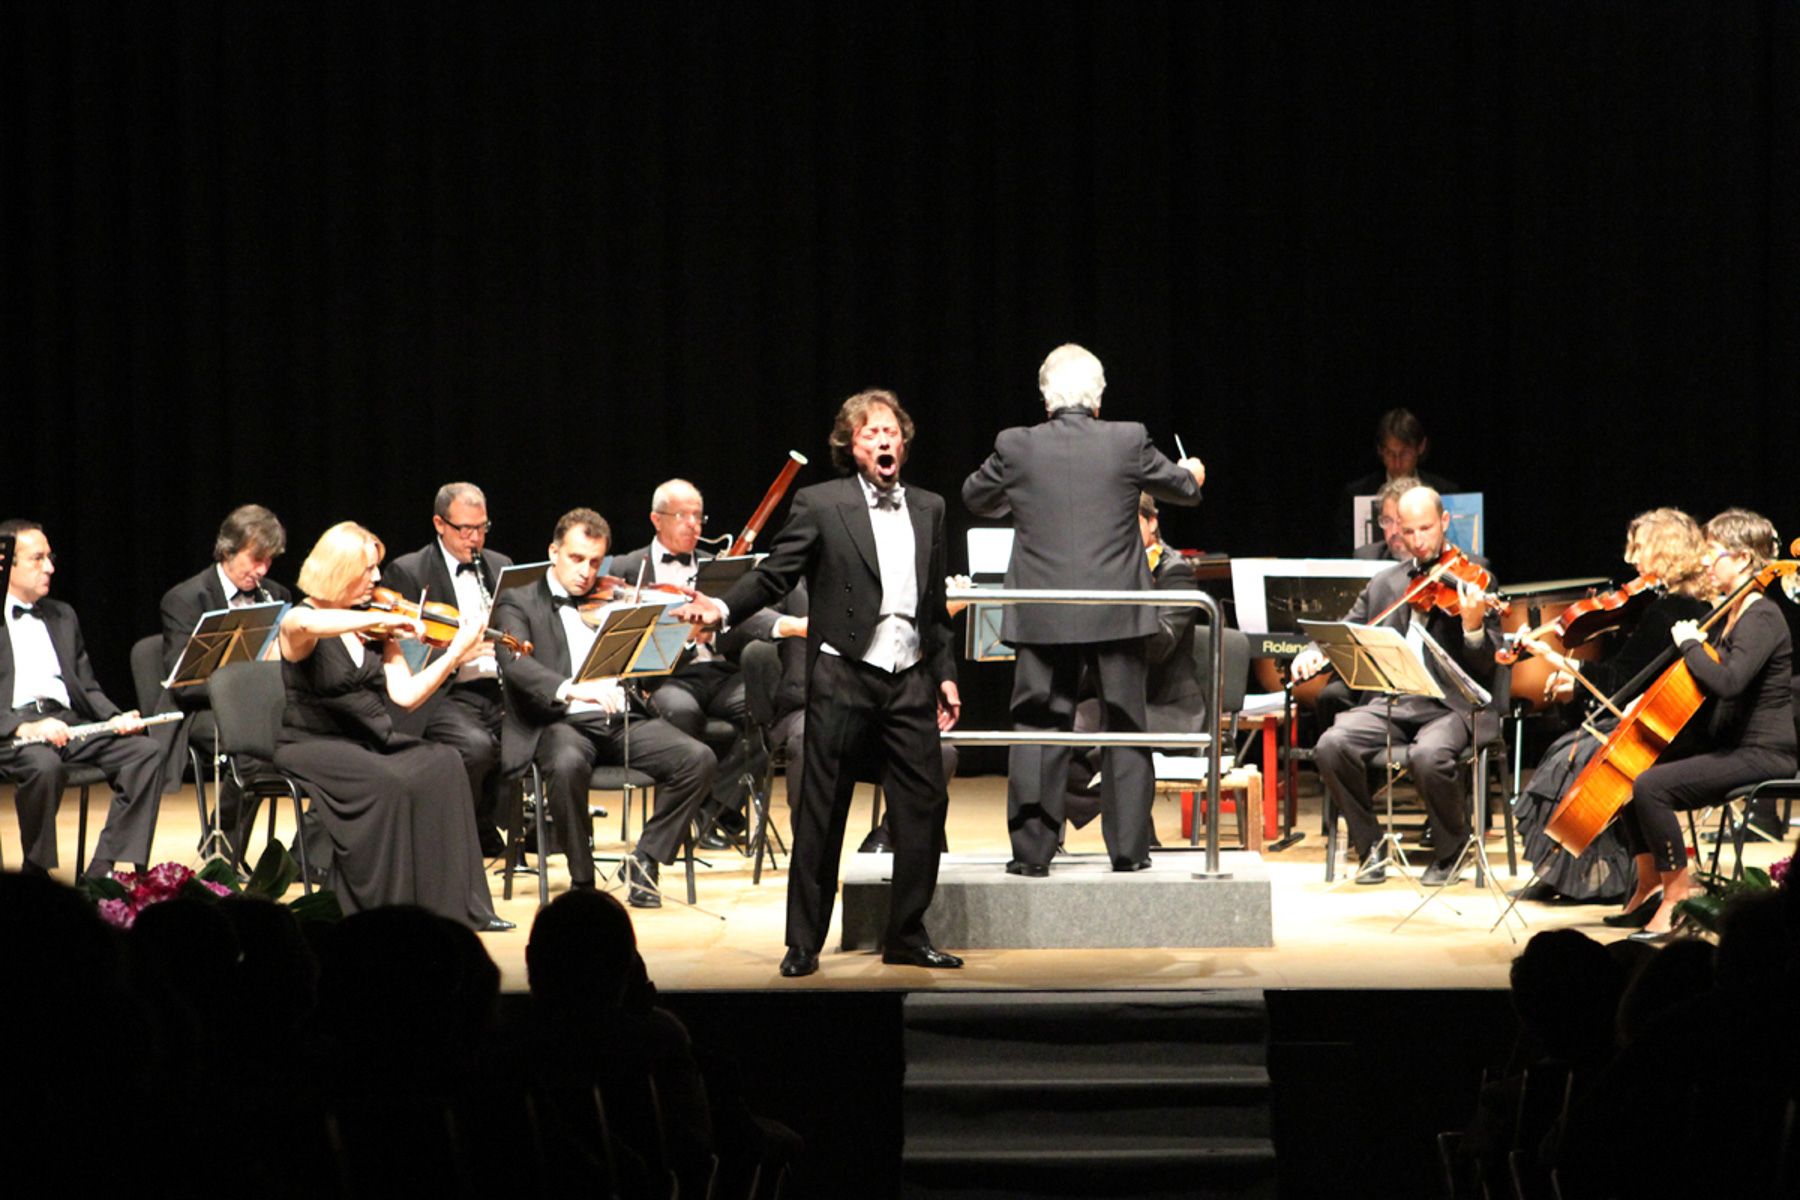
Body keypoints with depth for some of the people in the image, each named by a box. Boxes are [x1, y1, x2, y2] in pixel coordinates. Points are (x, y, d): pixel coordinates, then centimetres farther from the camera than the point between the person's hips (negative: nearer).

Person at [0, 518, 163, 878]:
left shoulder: (62, 616, 25)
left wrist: (116, 718, 2)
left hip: (67, 724, 6)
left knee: (145, 752, -20)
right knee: (44, 764, -39)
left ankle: (107, 871, -25)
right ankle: (36, 875, -20)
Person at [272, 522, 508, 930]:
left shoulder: (375, 631, 11)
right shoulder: (298, 621, -7)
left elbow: (406, 694, 2)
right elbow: (308, 625, -36)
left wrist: (455, 655, -9)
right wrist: (380, 619, -36)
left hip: (371, 741, 6)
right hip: (315, 745, -6)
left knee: (443, 763, -21)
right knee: (386, 781, -34)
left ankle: (453, 904, -20)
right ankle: (384, 908, -24)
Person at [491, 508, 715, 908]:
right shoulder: (518, 602, 7)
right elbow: (516, 665, -13)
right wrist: (569, 689, -33)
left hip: (621, 717, 4)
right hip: (560, 721, -4)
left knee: (698, 759, -20)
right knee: (568, 764, -39)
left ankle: (644, 860, -6)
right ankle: (582, 878, -20)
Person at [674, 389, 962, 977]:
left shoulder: (929, 509, 13)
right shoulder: (821, 505, -1)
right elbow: (774, 575, -5)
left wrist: (946, 674, 15)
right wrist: (722, 607, -21)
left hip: (909, 680, 4)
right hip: (843, 679, -4)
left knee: (924, 807, 1)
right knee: (821, 813, 0)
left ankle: (906, 935, 13)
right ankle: (803, 943, 7)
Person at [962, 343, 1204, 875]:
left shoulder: (1016, 447, -4)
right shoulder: (1128, 441, -4)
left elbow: (975, 498, 15)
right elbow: (1180, 486, 14)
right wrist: (1193, 473, 39)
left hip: (1042, 617, 0)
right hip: (1115, 612, 0)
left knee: (1038, 730, 6)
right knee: (1124, 730, 10)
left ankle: (1032, 850, 4)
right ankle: (1129, 847, 12)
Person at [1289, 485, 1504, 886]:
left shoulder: (1472, 581, 2)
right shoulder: (1384, 585, 16)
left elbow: (1485, 667, -6)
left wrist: (1473, 627, -28)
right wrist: (1314, 652, -2)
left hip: (1451, 706, -4)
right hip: (1391, 703, 4)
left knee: (1428, 756, -36)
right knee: (1331, 745, -24)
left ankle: (1452, 853, -9)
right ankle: (1371, 849, -5)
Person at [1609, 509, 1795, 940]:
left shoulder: (1763, 618, -15)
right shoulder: (1733, 615, 15)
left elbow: (1726, 682, -32)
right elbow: (1697, 690, 26)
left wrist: (1690, 644, -17)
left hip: (1762, 754, -10)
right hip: (1729, 747, 10)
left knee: (1651, 786, -25)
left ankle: (1677, 893, -15)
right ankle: (1649, 885, 13)